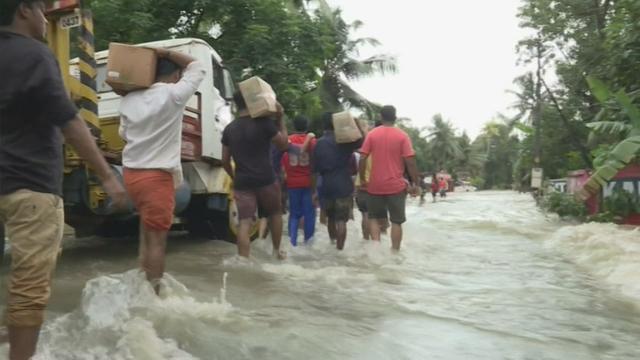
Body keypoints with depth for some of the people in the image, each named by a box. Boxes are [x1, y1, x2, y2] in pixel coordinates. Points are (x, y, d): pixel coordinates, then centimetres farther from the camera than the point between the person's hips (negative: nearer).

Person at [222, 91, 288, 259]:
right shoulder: (264, 122, -6)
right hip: (266, 180, -2)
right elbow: (283, 144, 5)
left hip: (242, 182, 2)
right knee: (275, 213, 21)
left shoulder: (229, 129, 8)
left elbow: (225, 160, 12)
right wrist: (280, 119, 8)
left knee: (244, 222, -1)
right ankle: (277, 251, 30)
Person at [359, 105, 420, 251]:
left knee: (373, 217, 17)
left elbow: (363, 159, -3)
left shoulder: (372, 134, 1)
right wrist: (416, 183, -1)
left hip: (375, 185, 2)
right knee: (396, 221, 8)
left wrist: (362, 179, 8)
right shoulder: (402, 136, -4)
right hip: (396, 185, -1)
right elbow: (410, 162, -9)